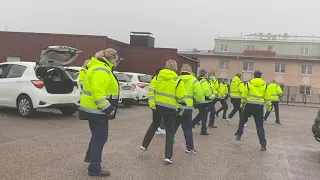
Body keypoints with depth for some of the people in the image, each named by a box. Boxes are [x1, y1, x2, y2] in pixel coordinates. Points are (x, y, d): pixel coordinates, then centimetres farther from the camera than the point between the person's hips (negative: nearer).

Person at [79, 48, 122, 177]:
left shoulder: (100, 68, 14)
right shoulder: (102, 71, -20)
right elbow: (98, 93, -28)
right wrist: (108, 109, -24)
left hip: (94, 109, 11)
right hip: (97, 110, -11)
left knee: (98, 135, 26)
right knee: (100, 138, -2)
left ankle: (90, 156, 45)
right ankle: (94, 169, 7)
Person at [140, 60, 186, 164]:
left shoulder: (158, 76, 2)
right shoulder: (177, 80, -8)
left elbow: (151, 89, -4)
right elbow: (181, 97, -11)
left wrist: (151, 102, -6)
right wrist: (178, 101, 10)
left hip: (157, 105, 4)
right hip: (169, 108, -4)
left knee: (154, 125, 28)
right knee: (170, 131, 7)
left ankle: (144, 145, 31)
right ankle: (168, 156, 3)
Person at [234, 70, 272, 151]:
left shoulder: (249, 84, -1)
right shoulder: (264, 85, 3)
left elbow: (244, 95, 3)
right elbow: (267, 97, 6)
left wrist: (242, 104, 17)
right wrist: (269, 106, 17)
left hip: (249, 106, -1)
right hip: (259, 107, 1)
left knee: (242, 120, 22)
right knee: (260, 126, 4)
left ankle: (239, 135, 25)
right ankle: (263, 144, 0)